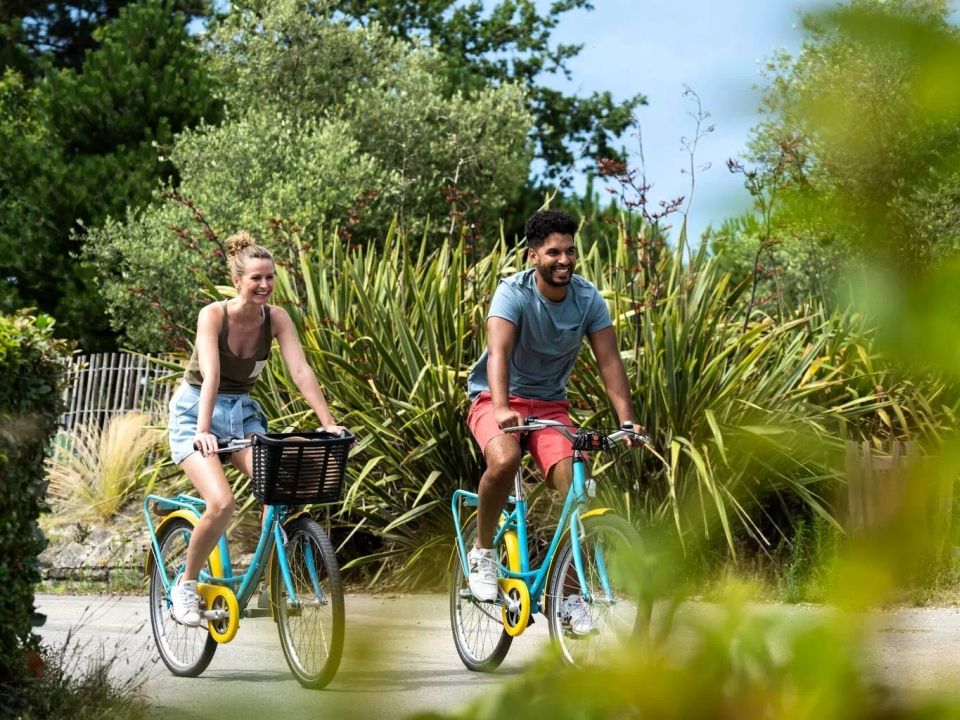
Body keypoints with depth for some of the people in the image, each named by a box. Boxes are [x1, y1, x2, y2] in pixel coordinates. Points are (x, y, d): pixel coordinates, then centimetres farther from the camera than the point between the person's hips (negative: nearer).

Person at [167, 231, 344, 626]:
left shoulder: (276, 319, -8)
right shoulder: (214, 315, -20)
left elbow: (301, 372, -16)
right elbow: (211, 375, -31)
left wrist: (329, 424, -26)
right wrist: (203, 431, -43)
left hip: (242, 413, 4)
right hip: (196, 412, -4)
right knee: (221, 502, -25)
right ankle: (186, 585, -3)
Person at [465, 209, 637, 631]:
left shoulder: (588, 298, -9)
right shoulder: (514, 293, -20)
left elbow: (609, 360, -13)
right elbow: (499, 353, -34)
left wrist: (627, 420, -26)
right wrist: (502, 408, -51)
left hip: (550, 403, 4)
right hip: (497, 400, -3)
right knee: (504, 460, -35)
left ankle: (571, 594, -5)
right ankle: (482, 552, -10)